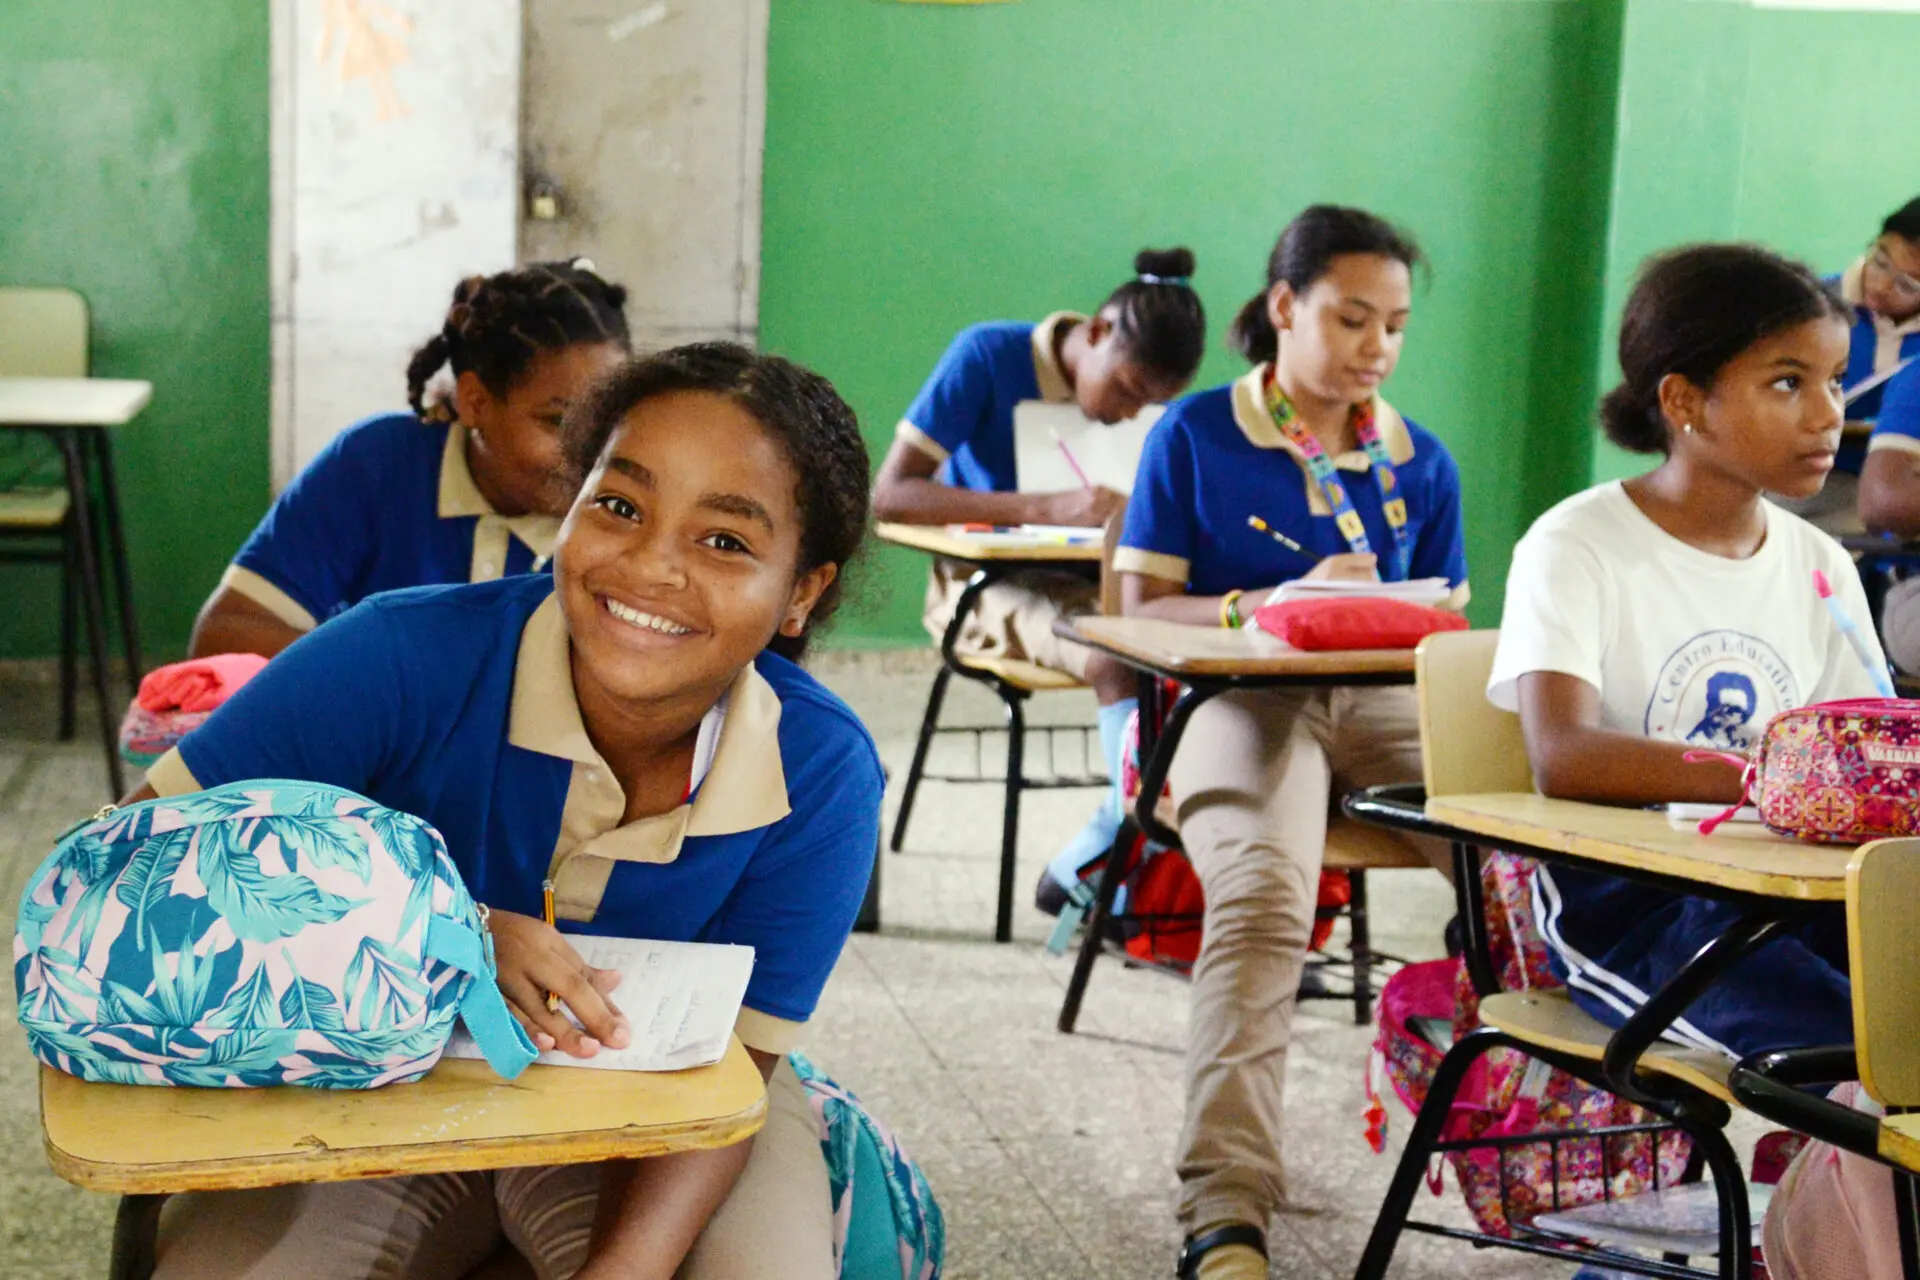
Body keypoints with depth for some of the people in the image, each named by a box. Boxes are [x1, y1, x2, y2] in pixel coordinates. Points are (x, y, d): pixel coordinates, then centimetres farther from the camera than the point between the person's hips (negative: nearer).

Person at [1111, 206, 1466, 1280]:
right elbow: (1144, 610, 4)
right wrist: (1281, 603, -11)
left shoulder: (1422, 464, 19)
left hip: (1384, 699, 4)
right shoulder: (1195, 435, 8)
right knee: (1260, 894, -37)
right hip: (1239, 698, -3)